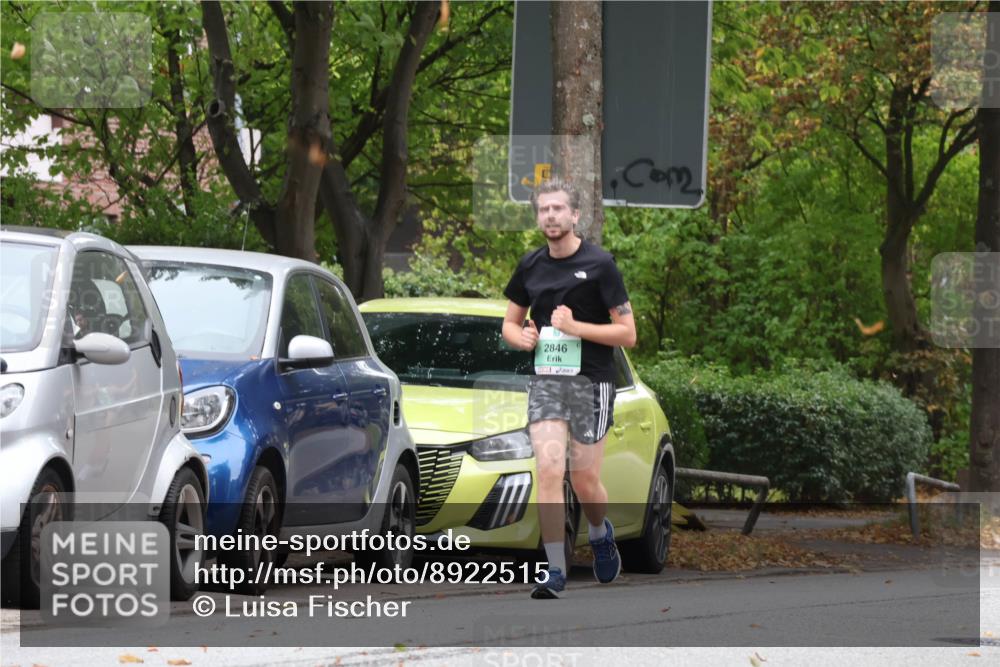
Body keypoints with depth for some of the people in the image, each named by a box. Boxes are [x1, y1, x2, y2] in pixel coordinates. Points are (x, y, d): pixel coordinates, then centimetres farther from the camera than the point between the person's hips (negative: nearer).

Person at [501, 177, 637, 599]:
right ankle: (555, 571, -11)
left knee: (584, 481, 2)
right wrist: (523, 337, -3)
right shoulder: (531, 267, 9)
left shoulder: (599, 264, -4)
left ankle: (600, 534, 35)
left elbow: (627, 333, -5)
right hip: (545, 380, 3)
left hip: (591, 382, -3)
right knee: (549, 472, -12)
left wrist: (575, 327, -16)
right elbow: (509, 324, 20)